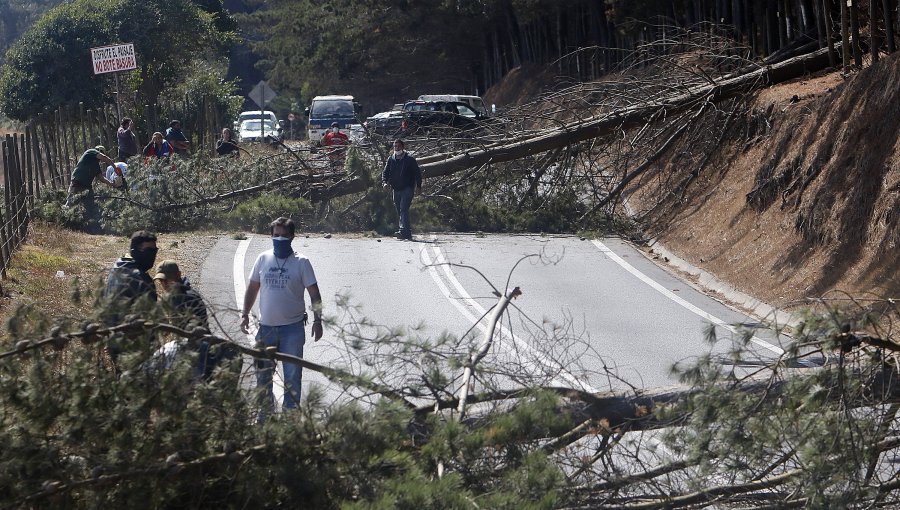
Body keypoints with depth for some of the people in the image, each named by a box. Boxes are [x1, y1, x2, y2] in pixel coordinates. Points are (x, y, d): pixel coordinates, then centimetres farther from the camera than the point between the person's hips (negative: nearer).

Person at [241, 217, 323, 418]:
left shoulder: (301, 263, -4)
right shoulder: (263, 259, 4)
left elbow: (314, 294, -3)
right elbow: (252, 288, 13)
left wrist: (317, 320, -10)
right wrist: (245, 314, 6)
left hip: (293, 328, -3)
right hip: (266, 326, 3)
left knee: (292, 375, 1)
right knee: (263, 374, 11)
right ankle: (264, 414, 25)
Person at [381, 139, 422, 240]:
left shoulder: (410, 160, -2)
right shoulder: (391, 160, 10)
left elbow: (417, 173, 1)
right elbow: (385, 172, 9)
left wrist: (418, 186, -7)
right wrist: (385, 181, -12)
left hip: (407, 189, -6)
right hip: (396, 190, 6)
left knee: (403, 209, -20)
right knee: (400, 212, 9)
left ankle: (403, 231, -30)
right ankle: (408, 232, 19)